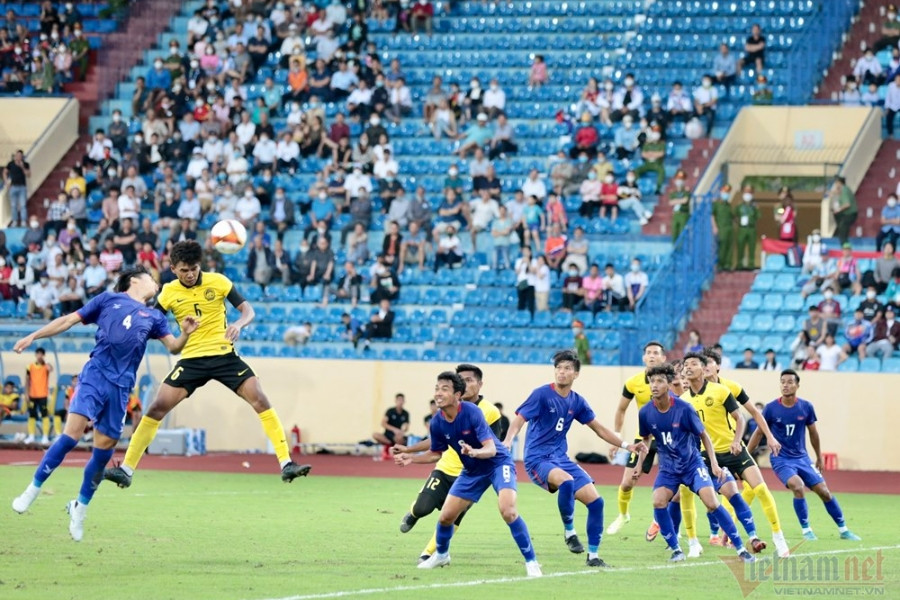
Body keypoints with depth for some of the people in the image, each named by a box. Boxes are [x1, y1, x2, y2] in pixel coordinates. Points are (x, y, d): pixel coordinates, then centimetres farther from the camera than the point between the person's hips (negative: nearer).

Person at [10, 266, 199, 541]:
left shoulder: (154, 317, 20)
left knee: (104, 449, 1)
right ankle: (32, 490, -6)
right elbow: (69, 320, 13)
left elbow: (173, 346, 11)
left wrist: (186, 333, -10)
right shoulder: (109, 300, 12)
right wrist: (33, 336, 7)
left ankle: (80, 508, 18)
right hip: (95, 376, -3)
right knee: (71, 434, -17)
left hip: (121, 387, 3)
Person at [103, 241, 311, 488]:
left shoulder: (218, 282, -4)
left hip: (224, 354, -1)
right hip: (191, 359, 1)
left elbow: (247, 309, -4)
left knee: (260, 400, -15)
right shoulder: (169, 292, 0)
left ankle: (286, 463, -12)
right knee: (157, 408, -9)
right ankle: (126, 469, -2)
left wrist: (239, 324, -26)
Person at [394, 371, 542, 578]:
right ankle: (441, 555, 36)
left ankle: (531, 562, -17)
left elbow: (491, 449, -33)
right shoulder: (437, 423, -11)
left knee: (508, 510, -27)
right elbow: (436, 453, 7)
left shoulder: (472, 413, -28)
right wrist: (412, 458, -7)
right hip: (472, 471, 6)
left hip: (498, 463, -6)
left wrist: (474, 452, -53)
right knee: (446, 516, 5)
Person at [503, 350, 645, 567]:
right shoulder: (542, 394, -9)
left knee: (595, 501, -4)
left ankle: (593, 555, 9)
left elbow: (599, 429, 17)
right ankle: (569, 532, -16)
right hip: (538, 459, -6)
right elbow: (519, 419, -17)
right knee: (566, 481, -37)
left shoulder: (577, 402, 7)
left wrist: (627, 446, 11)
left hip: (561, 459, 6)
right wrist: (508, 441, -37)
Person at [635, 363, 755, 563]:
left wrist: (714, 464, -9)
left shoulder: (683, 409, -18)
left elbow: (703, 435, -5)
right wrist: (640, 464, 7)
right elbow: (645, 438, 12)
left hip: (692, 464, -3)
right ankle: (676, 550, -4)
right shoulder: (645, 413, -9)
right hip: (668, 468, 3)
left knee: (712, 503, -16)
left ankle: (740, 549, -5)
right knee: (658, 502, -21)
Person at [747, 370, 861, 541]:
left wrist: (819, 458, 19)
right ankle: (806, 530, -11)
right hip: (781, 459, -3)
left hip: (802, 458, 3)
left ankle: (843, 530, 14)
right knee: (798, 486, -27)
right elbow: (759, 432, 2)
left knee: (824, 491, -1)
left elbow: (813, 433, 10)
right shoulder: (771, 408, -9)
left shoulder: (806, 407, -4)